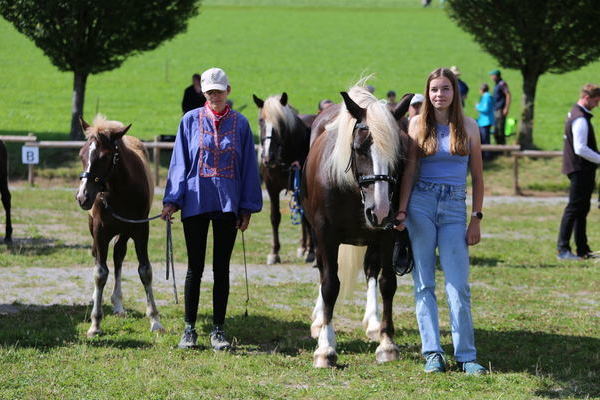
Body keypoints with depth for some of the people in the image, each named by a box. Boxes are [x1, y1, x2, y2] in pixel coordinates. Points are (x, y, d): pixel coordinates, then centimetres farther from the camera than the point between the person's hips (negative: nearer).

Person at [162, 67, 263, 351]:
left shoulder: (240, 124, 4)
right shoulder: (191, 120, 2)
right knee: (195, 268, 4)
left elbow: (248, 167, 6)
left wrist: (247, 208, 2)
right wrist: (172, 201, -6)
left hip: (227, 204, 1)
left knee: (222, 268, 5)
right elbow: (179, 162, 2)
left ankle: (218, 330, 11)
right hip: (195, 201, -1)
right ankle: (189, 329, 11)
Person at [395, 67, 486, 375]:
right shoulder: (418, 124, 5)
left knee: (458, 286, -5)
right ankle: (432, 353, 5)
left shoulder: (468, 127, 6)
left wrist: (476, 219, 1)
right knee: (424, 283, 1)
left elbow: (477, 176, 7)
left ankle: (466, 356, -1)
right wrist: (402, 210, -9)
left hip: (454, 209, 0)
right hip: (421, 204, 0)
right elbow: (409, 170, 1)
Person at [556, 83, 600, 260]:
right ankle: (563, 250, -6)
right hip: (580, 171, -10)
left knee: (582, 209, 13)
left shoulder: (575, 114, 15)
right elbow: (581, 149, -24)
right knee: (574, 209, -8)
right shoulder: (580, 119, -18)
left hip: (582, 171, 10)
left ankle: (583, 249, 18)